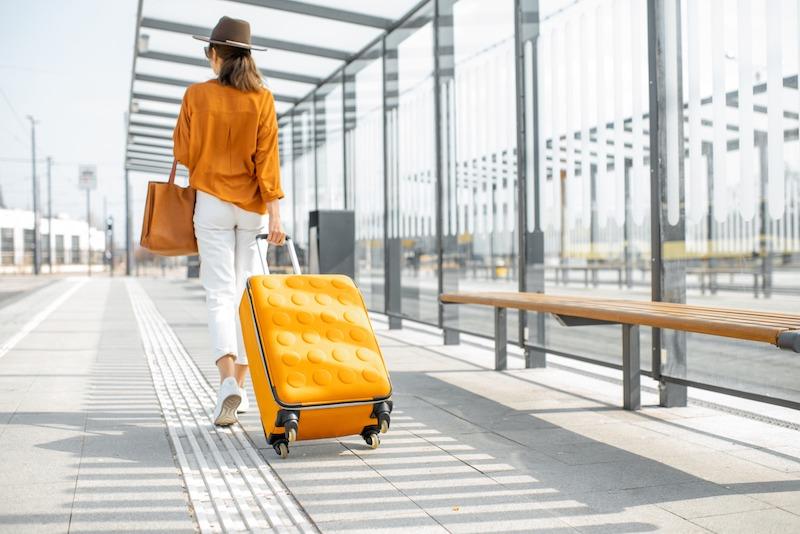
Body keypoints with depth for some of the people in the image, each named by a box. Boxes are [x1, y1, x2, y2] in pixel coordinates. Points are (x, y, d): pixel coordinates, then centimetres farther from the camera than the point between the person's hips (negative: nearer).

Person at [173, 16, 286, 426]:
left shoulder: (197, 96, -3)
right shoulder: (262, 99, -1)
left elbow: (182, 152, 1)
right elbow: (267, 159, -7)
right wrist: (275, 215, -8)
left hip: (212, 201, -2)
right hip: (252, 207, 2)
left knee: (219, 295, -3)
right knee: (245, 294, 11)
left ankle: (228, 380, -23)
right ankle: (240, 384, 16)